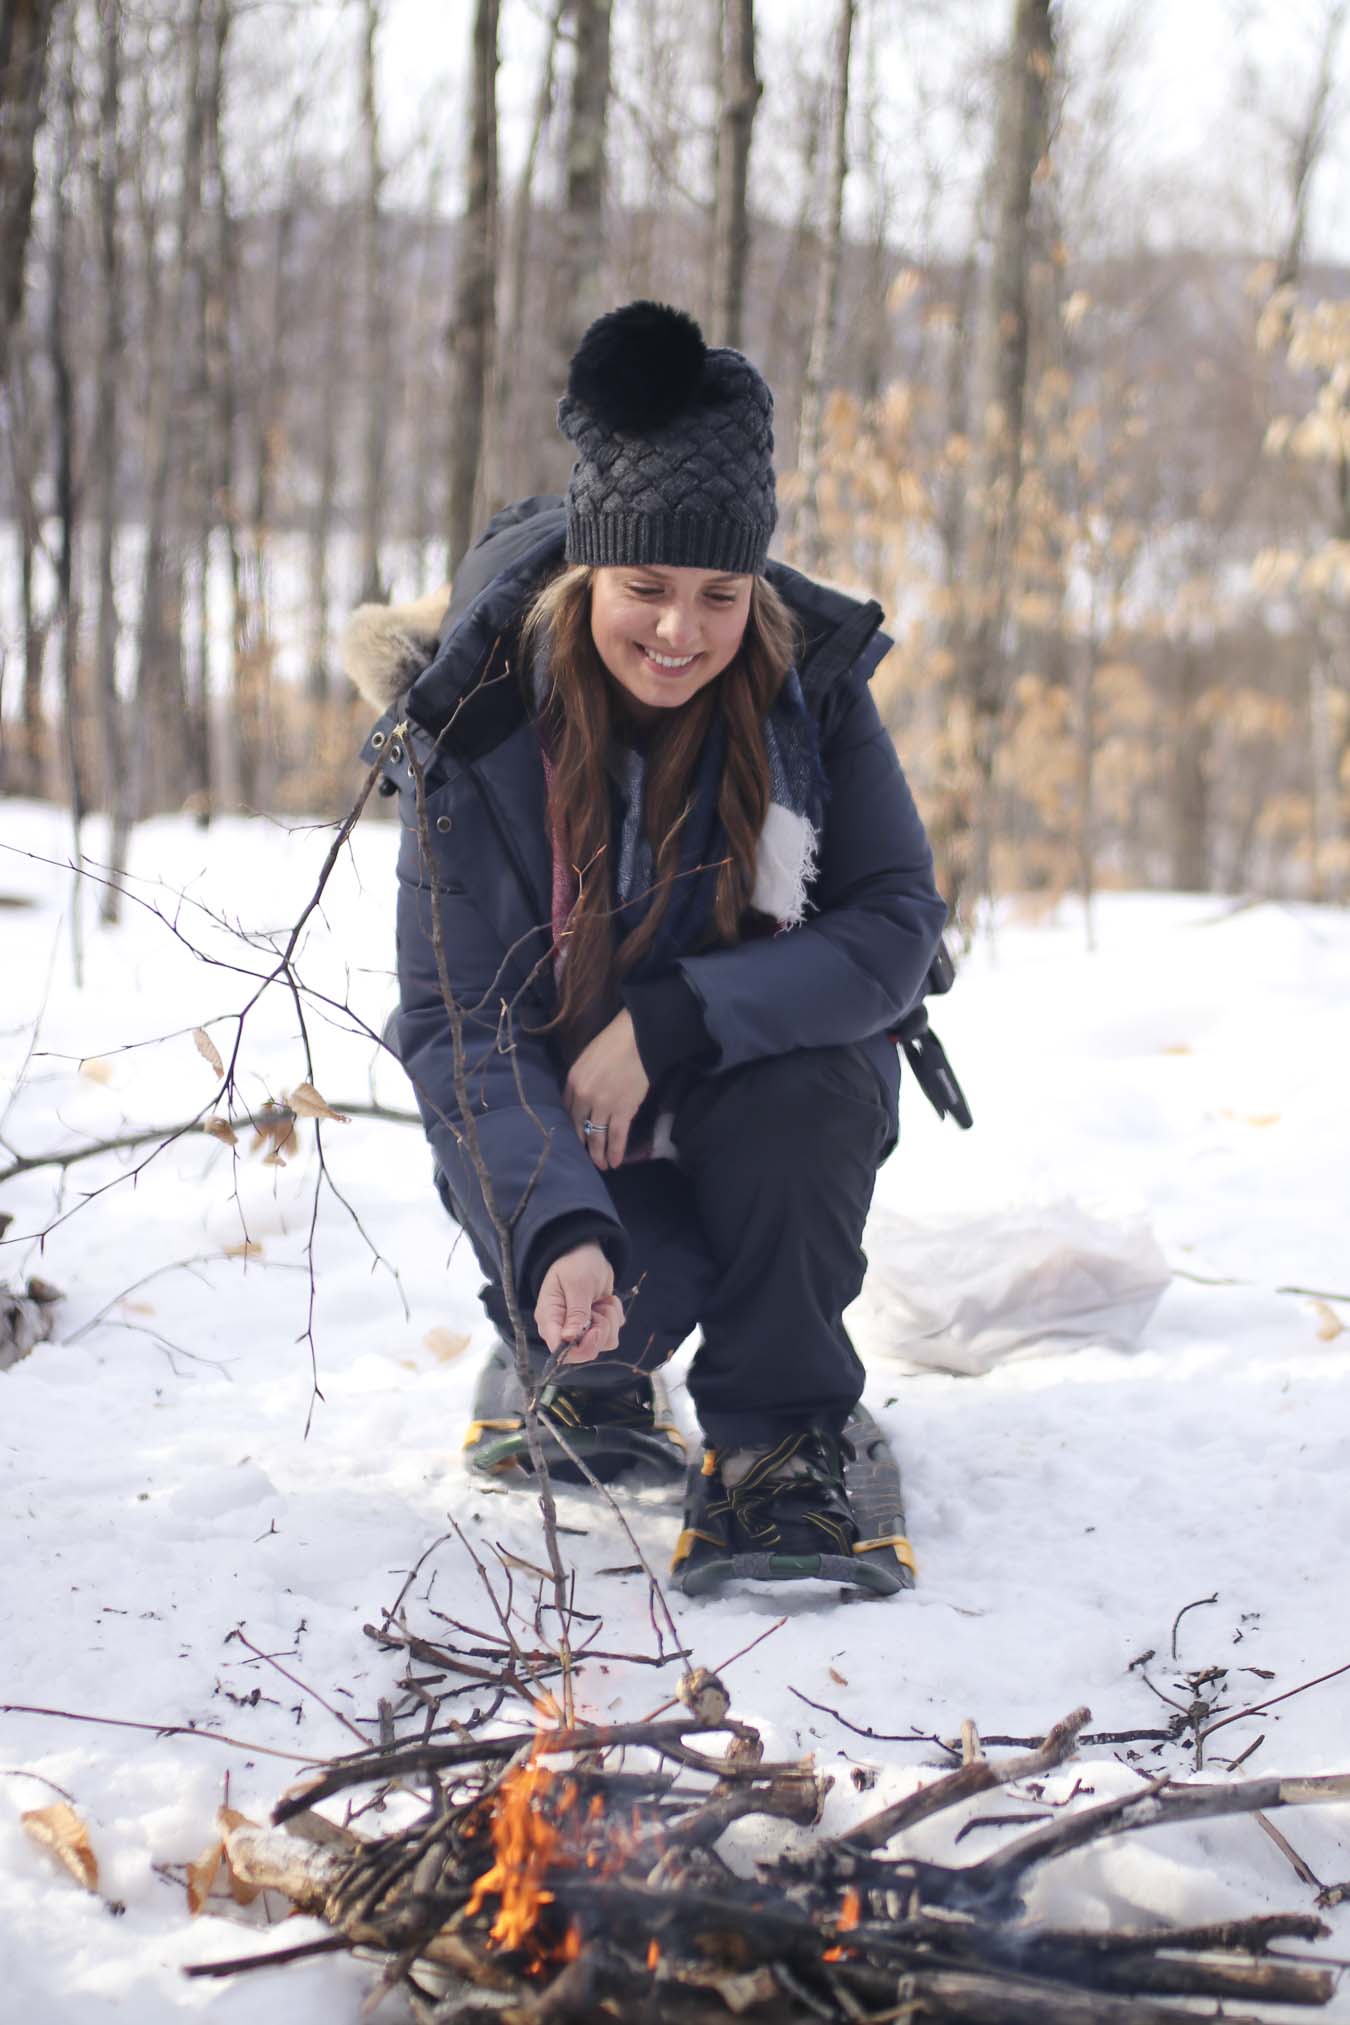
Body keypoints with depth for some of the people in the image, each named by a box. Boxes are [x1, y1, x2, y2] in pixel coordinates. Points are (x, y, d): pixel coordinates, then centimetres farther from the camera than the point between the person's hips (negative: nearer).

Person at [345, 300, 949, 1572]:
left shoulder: (814, 686, -16)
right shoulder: (478, 732, -19)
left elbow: (895, 930, -18)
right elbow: (457, 1028, -22)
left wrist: (666, 1025, -31)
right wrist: (559, 1231, -40)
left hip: (772, 1096, 1)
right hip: (552, 1112, -1)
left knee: (797, 1085, -33)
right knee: (630, 1299, -30)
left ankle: (781, 1430, -11)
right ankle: (581, 1365, 11)